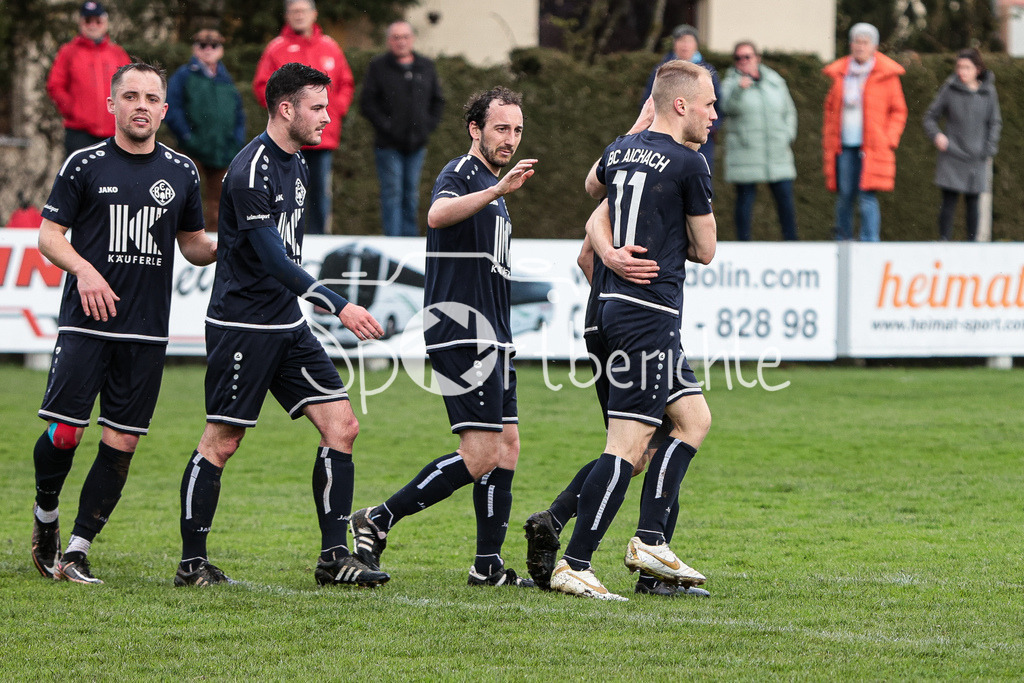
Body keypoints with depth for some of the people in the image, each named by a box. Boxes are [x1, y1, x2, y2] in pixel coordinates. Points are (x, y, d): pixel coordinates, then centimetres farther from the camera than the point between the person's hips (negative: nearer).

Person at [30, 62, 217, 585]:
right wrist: (84, 270, -17)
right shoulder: (85, 164, 1)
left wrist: (225, 248, -2)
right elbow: (49, 234, 1)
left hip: (147, 332, 3)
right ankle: (45, 518, 18)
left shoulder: (181, 171, 10)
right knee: (64, 433, -10)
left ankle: (77, 551, 5)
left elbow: (194, 244, 19)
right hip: (86, 323, -3)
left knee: (121, 443, -2)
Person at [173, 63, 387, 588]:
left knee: (340, 425, -1)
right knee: (221, 441, -3)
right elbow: (272, 258, -23)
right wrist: (339, 306, -26)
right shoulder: (250, 170, -17)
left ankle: (334, 556, 1)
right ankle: (192, 563, 6)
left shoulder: (296, 165, 12)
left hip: (287, 323, 9)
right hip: (242, 324, -9)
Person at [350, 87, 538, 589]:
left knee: (506, 447, 6)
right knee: (482, 454, -14)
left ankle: (488, 565, 8)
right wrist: (497, 191, -46)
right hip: (461, 333, -10)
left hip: (489, 336, 10)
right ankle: (377, 522, -8)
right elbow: (438, 214, -34)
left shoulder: (490, 187, 22)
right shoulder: (460, 174, -9)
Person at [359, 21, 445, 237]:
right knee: (392, 193, -6)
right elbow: (367, 103, -4)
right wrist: (385, 127, -13)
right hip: (389, 145, -4)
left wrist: (428, 126, 3)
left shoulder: (426, 67, 11)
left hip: (417, 144, 4)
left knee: (411, 195, 10)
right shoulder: (378, 67, -1)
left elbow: (437, 100, 16)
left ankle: (410, 237, 16)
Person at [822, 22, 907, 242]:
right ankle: (843, 241, 18)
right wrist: (828, 141, 9)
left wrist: (888, 140, -6)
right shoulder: (840, 72, 10)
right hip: (844, 146, 3)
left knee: (867, 196, -10)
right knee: (844, 196, 5)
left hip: (872, 148, -3)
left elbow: (898, 112, 5)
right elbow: (830, 109, 17)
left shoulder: (886, 75, 1)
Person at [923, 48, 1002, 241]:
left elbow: (995, 123, 11)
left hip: (976, 159, 1)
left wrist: (989, 148, 0)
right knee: (949, 202, -4)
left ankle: (972, 242, 13)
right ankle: (944, 240, 0)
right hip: (952, 156, -1)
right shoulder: (949, 89, -2)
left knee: (972, 203, 6)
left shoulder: (988, 92, 2)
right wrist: (936, 135, -10)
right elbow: (931, 116, 7)